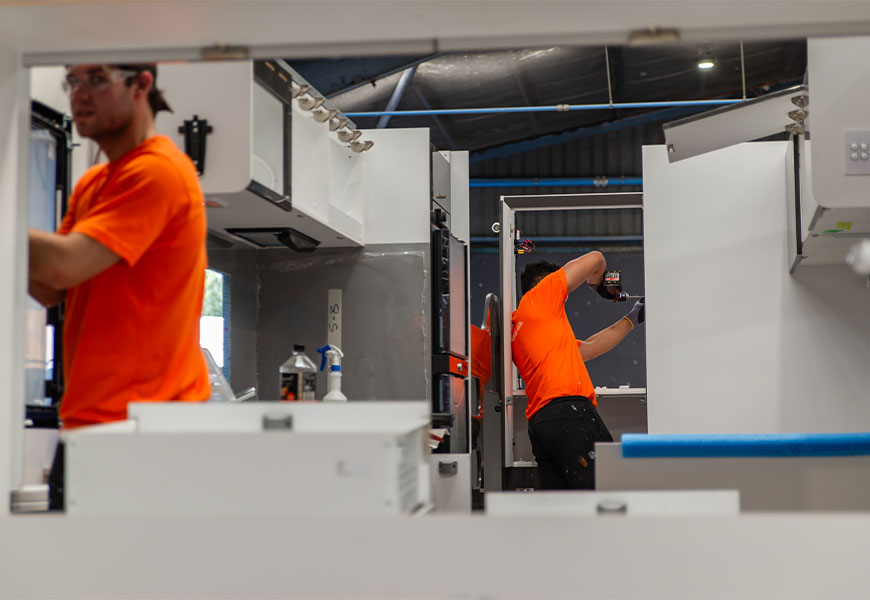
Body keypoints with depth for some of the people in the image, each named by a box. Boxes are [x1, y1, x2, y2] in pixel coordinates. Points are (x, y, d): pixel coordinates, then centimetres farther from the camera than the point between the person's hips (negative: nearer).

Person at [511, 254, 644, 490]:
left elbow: (587, 349, 34)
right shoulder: (536, 298, 6)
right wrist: (598, 284, 31)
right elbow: (595, 258, 9)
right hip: (568, 411, -9)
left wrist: (631, 320, 40)